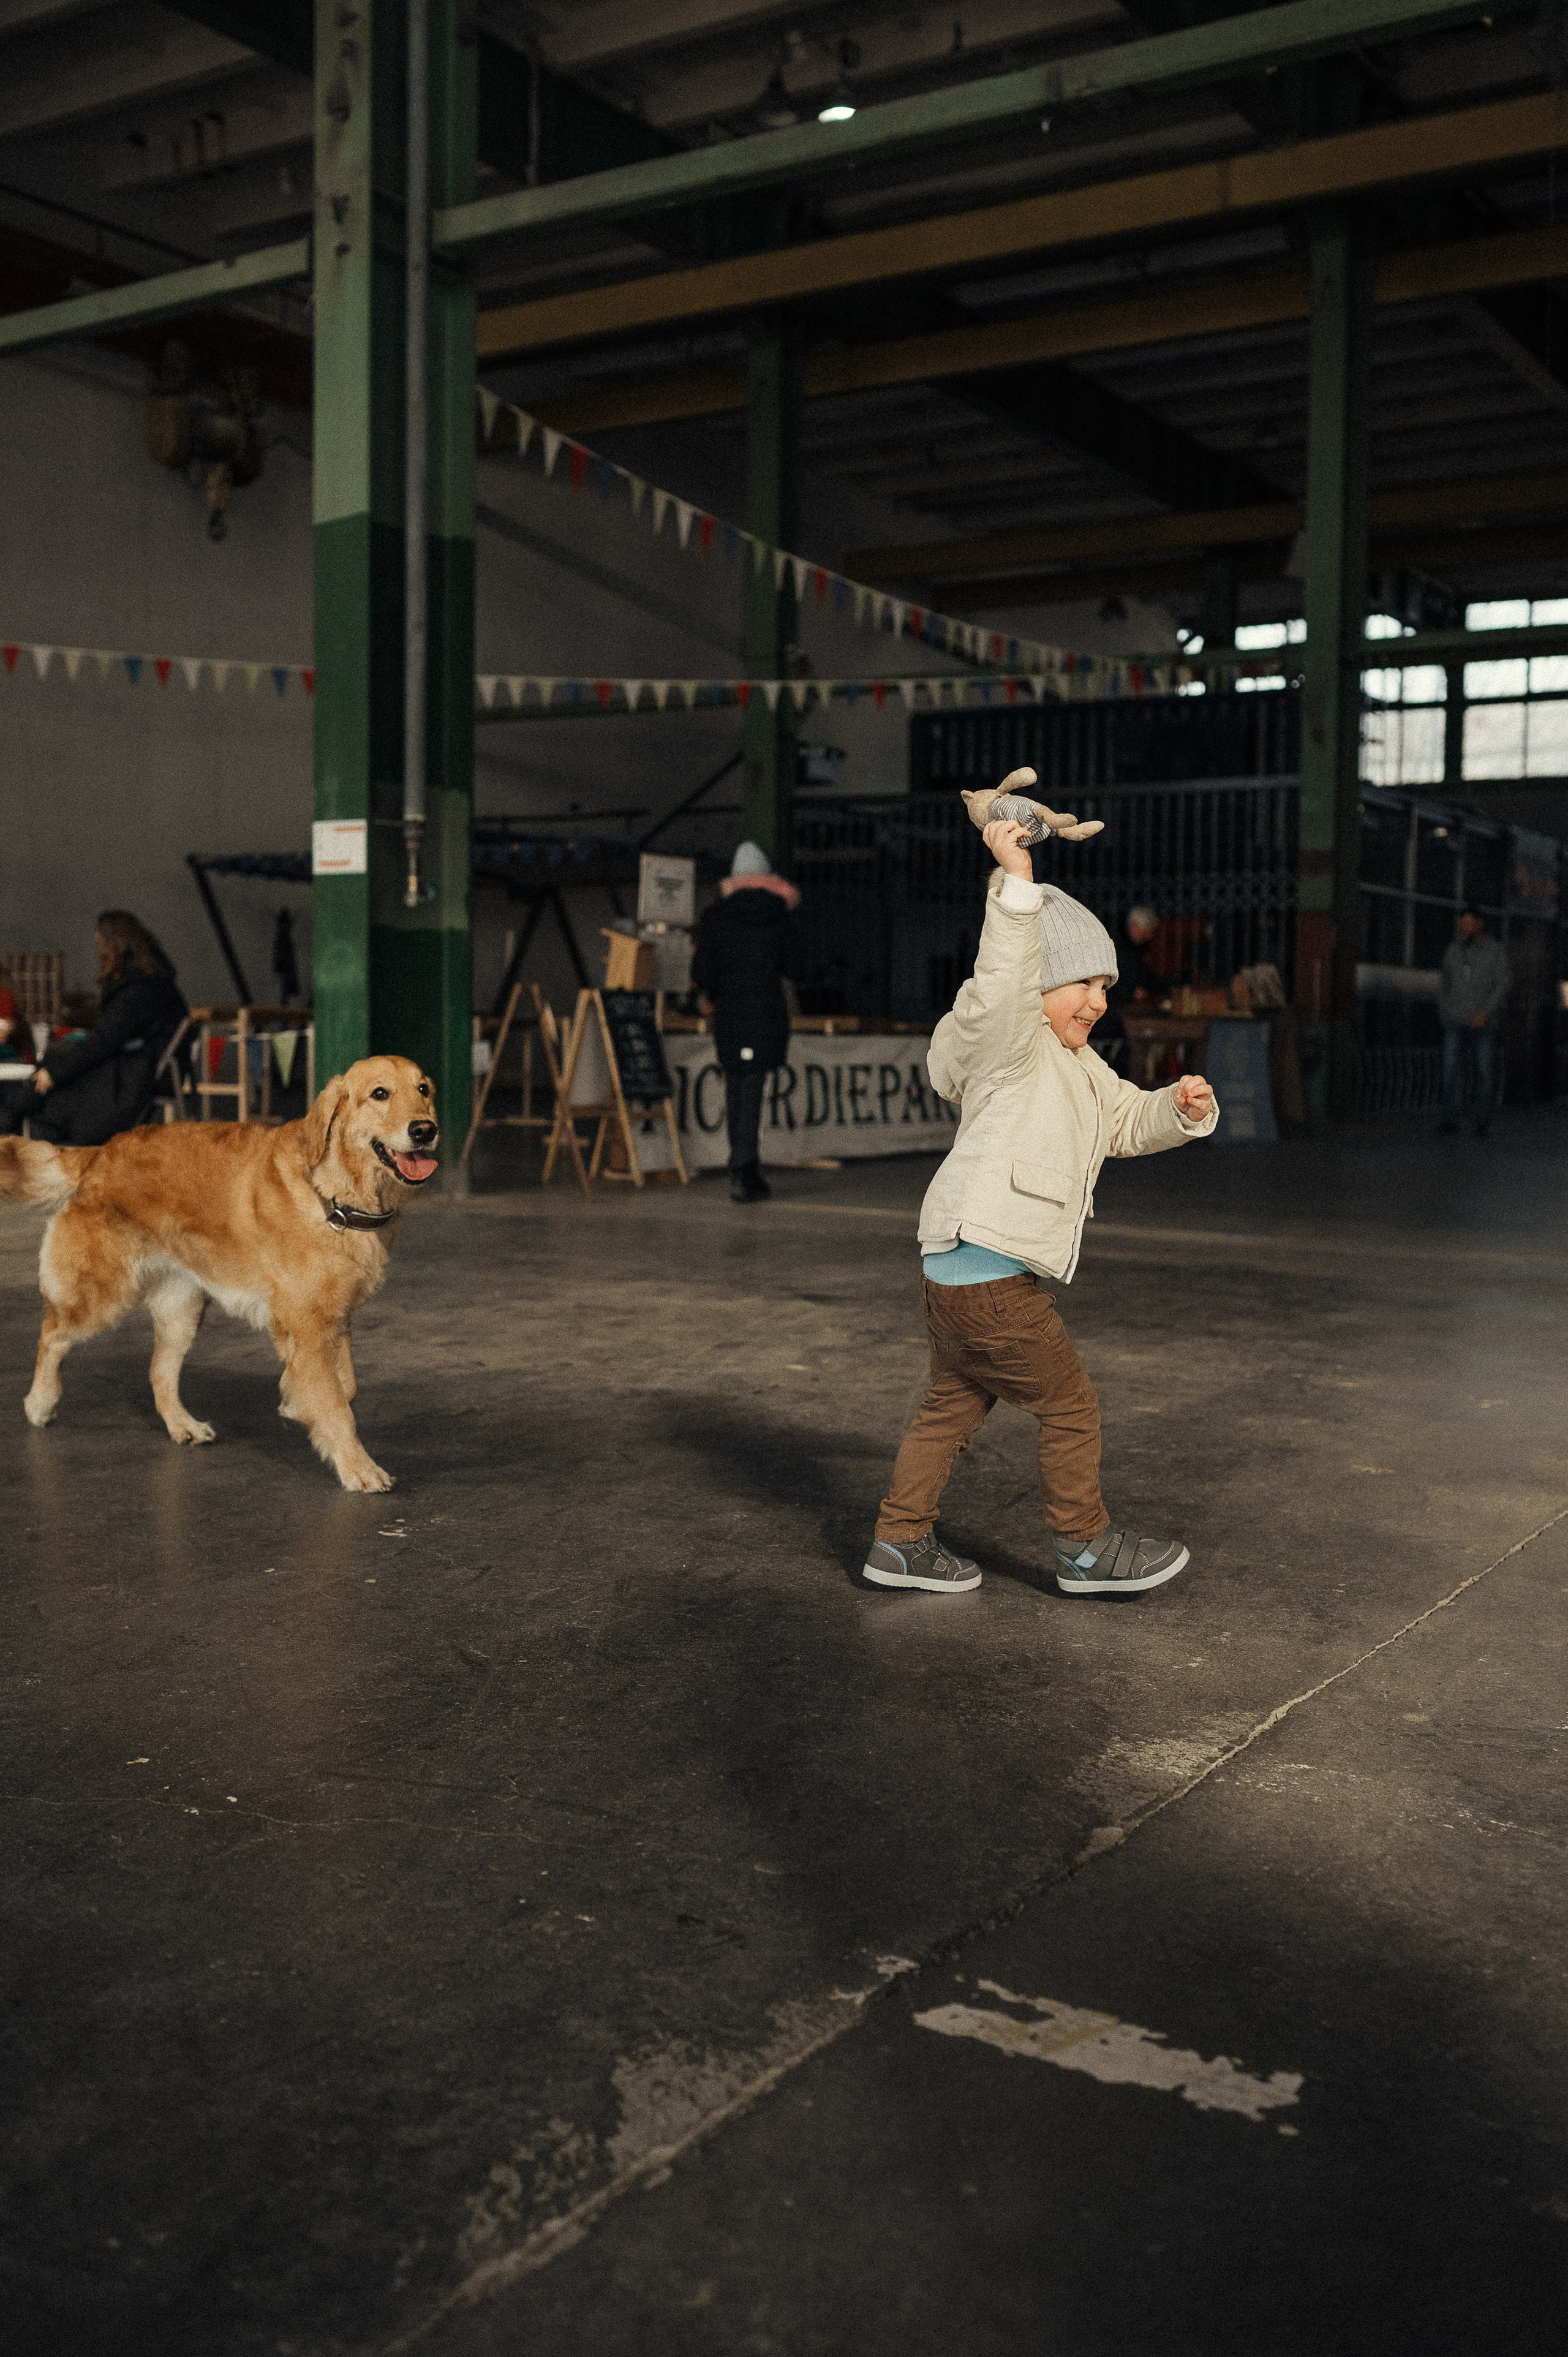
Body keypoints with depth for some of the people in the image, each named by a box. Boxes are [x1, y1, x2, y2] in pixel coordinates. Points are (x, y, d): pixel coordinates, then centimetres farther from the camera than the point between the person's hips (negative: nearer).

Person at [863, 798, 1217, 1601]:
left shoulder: (1079, 1066, 21)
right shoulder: (1008, 1045, -10)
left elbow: (1128, 1119, 24)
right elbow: (1005, 978, -30)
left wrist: (1182, 1107, 4)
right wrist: (1015, 883, -36)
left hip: (961, 1274, 10)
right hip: (991, 1276, -10)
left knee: (953, 1405, 17)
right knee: (1071, 1407, 2)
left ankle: (900, 1541, 25)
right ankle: (1084, 1548, 17)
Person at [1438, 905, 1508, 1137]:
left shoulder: (1496, 951, 1)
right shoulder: (1453, 951, 12)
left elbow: (1502, 986, -5)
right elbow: (1444, 981, 22)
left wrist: (1486, 1013, -16)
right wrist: (1444, 1010, 14)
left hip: (1484, 1023, -2)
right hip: (1456, 1023, 2)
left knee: (1485, 1072, 0)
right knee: (1451, 1068, -10)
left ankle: (1483, 1122, 8)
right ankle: (1450, 1120, -12)